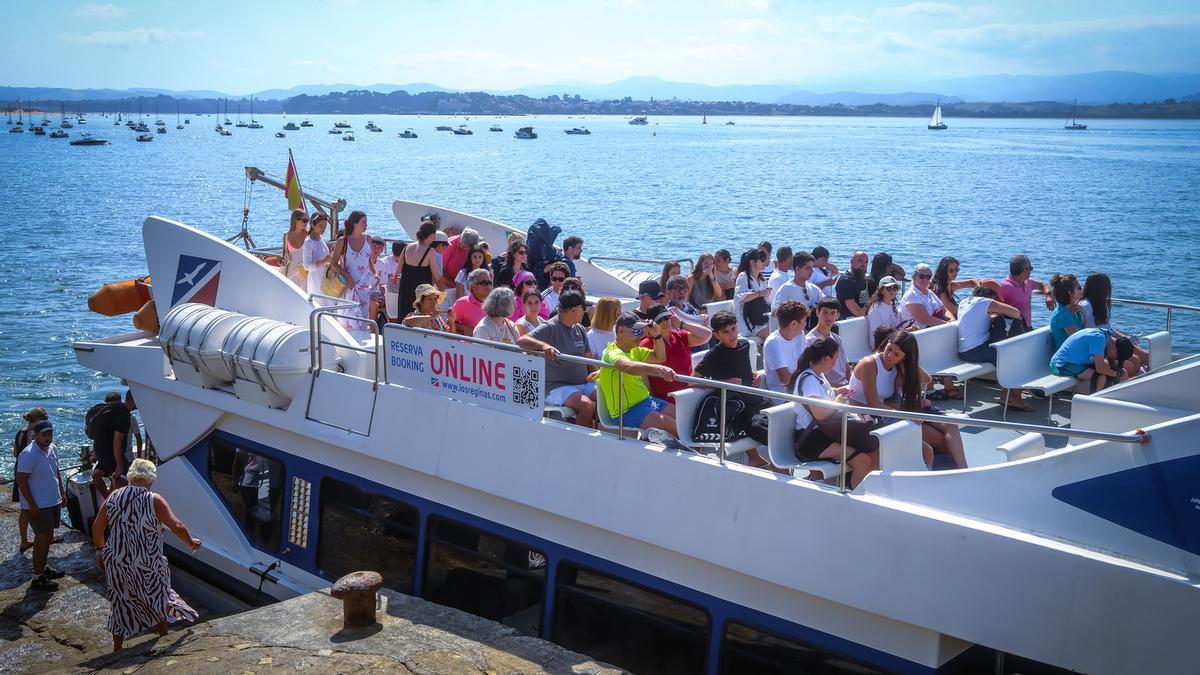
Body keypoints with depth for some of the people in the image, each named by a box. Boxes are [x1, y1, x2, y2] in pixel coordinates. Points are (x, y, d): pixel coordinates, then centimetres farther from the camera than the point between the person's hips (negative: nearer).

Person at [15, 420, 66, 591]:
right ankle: (38, 578, 3)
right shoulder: (29, 454, -21)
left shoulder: (53, 449, 4)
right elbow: (21, 480, -20)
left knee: (48, 536, 18)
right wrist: (32, 505, -21)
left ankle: (43, 567, 35)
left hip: (53, 501, 8)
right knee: (42, 538, -5)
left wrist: (62, 492, 17)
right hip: (38, 505, -8)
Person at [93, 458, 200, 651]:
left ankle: (117, 650, 23)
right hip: (146, 566, -3)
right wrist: (191, 543, 2)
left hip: (116, 564, 3)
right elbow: (177, 526, -14)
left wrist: (100, 551, 17)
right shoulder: (154, 500, -11)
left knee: (120, 606, 17)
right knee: (159, 599, 18)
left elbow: (97, 528, 3)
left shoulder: (113, 497, 0)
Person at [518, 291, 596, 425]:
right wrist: (543, 345, -39)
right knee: (587, 405, -32)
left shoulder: (580, 329, 16)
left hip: (583, 383, 7)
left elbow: (588, 357, 21)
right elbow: (521, 341, -19)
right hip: (557, 387, -7)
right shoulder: (549, 328, -7)